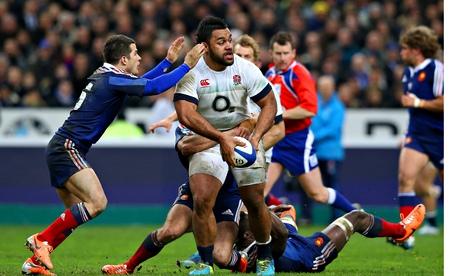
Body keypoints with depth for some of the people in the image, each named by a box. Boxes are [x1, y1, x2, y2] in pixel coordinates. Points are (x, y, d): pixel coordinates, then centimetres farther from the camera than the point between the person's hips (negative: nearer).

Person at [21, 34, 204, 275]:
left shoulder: (104, 75, 16)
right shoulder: (111, 78, -14)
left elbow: (141, 83, 32)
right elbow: (153, 87, -22)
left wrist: (168, 61, 28)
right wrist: (187, 65, -15)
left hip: (60, 149, 10)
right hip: (68, 148, -10)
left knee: (76, 215, 11)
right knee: (97, 202, -21)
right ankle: (42, 239, -16)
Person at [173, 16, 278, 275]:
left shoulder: (246, 68, -11)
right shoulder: (191, 74, -17)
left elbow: (269, 103, -4)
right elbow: (186, 114, -29)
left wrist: (256, 136, -20)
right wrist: (221, 138, -38)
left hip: (244, 135, 1)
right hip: (207, 139, -1)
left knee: (255, 203, -1)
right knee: (202, 201, -17)